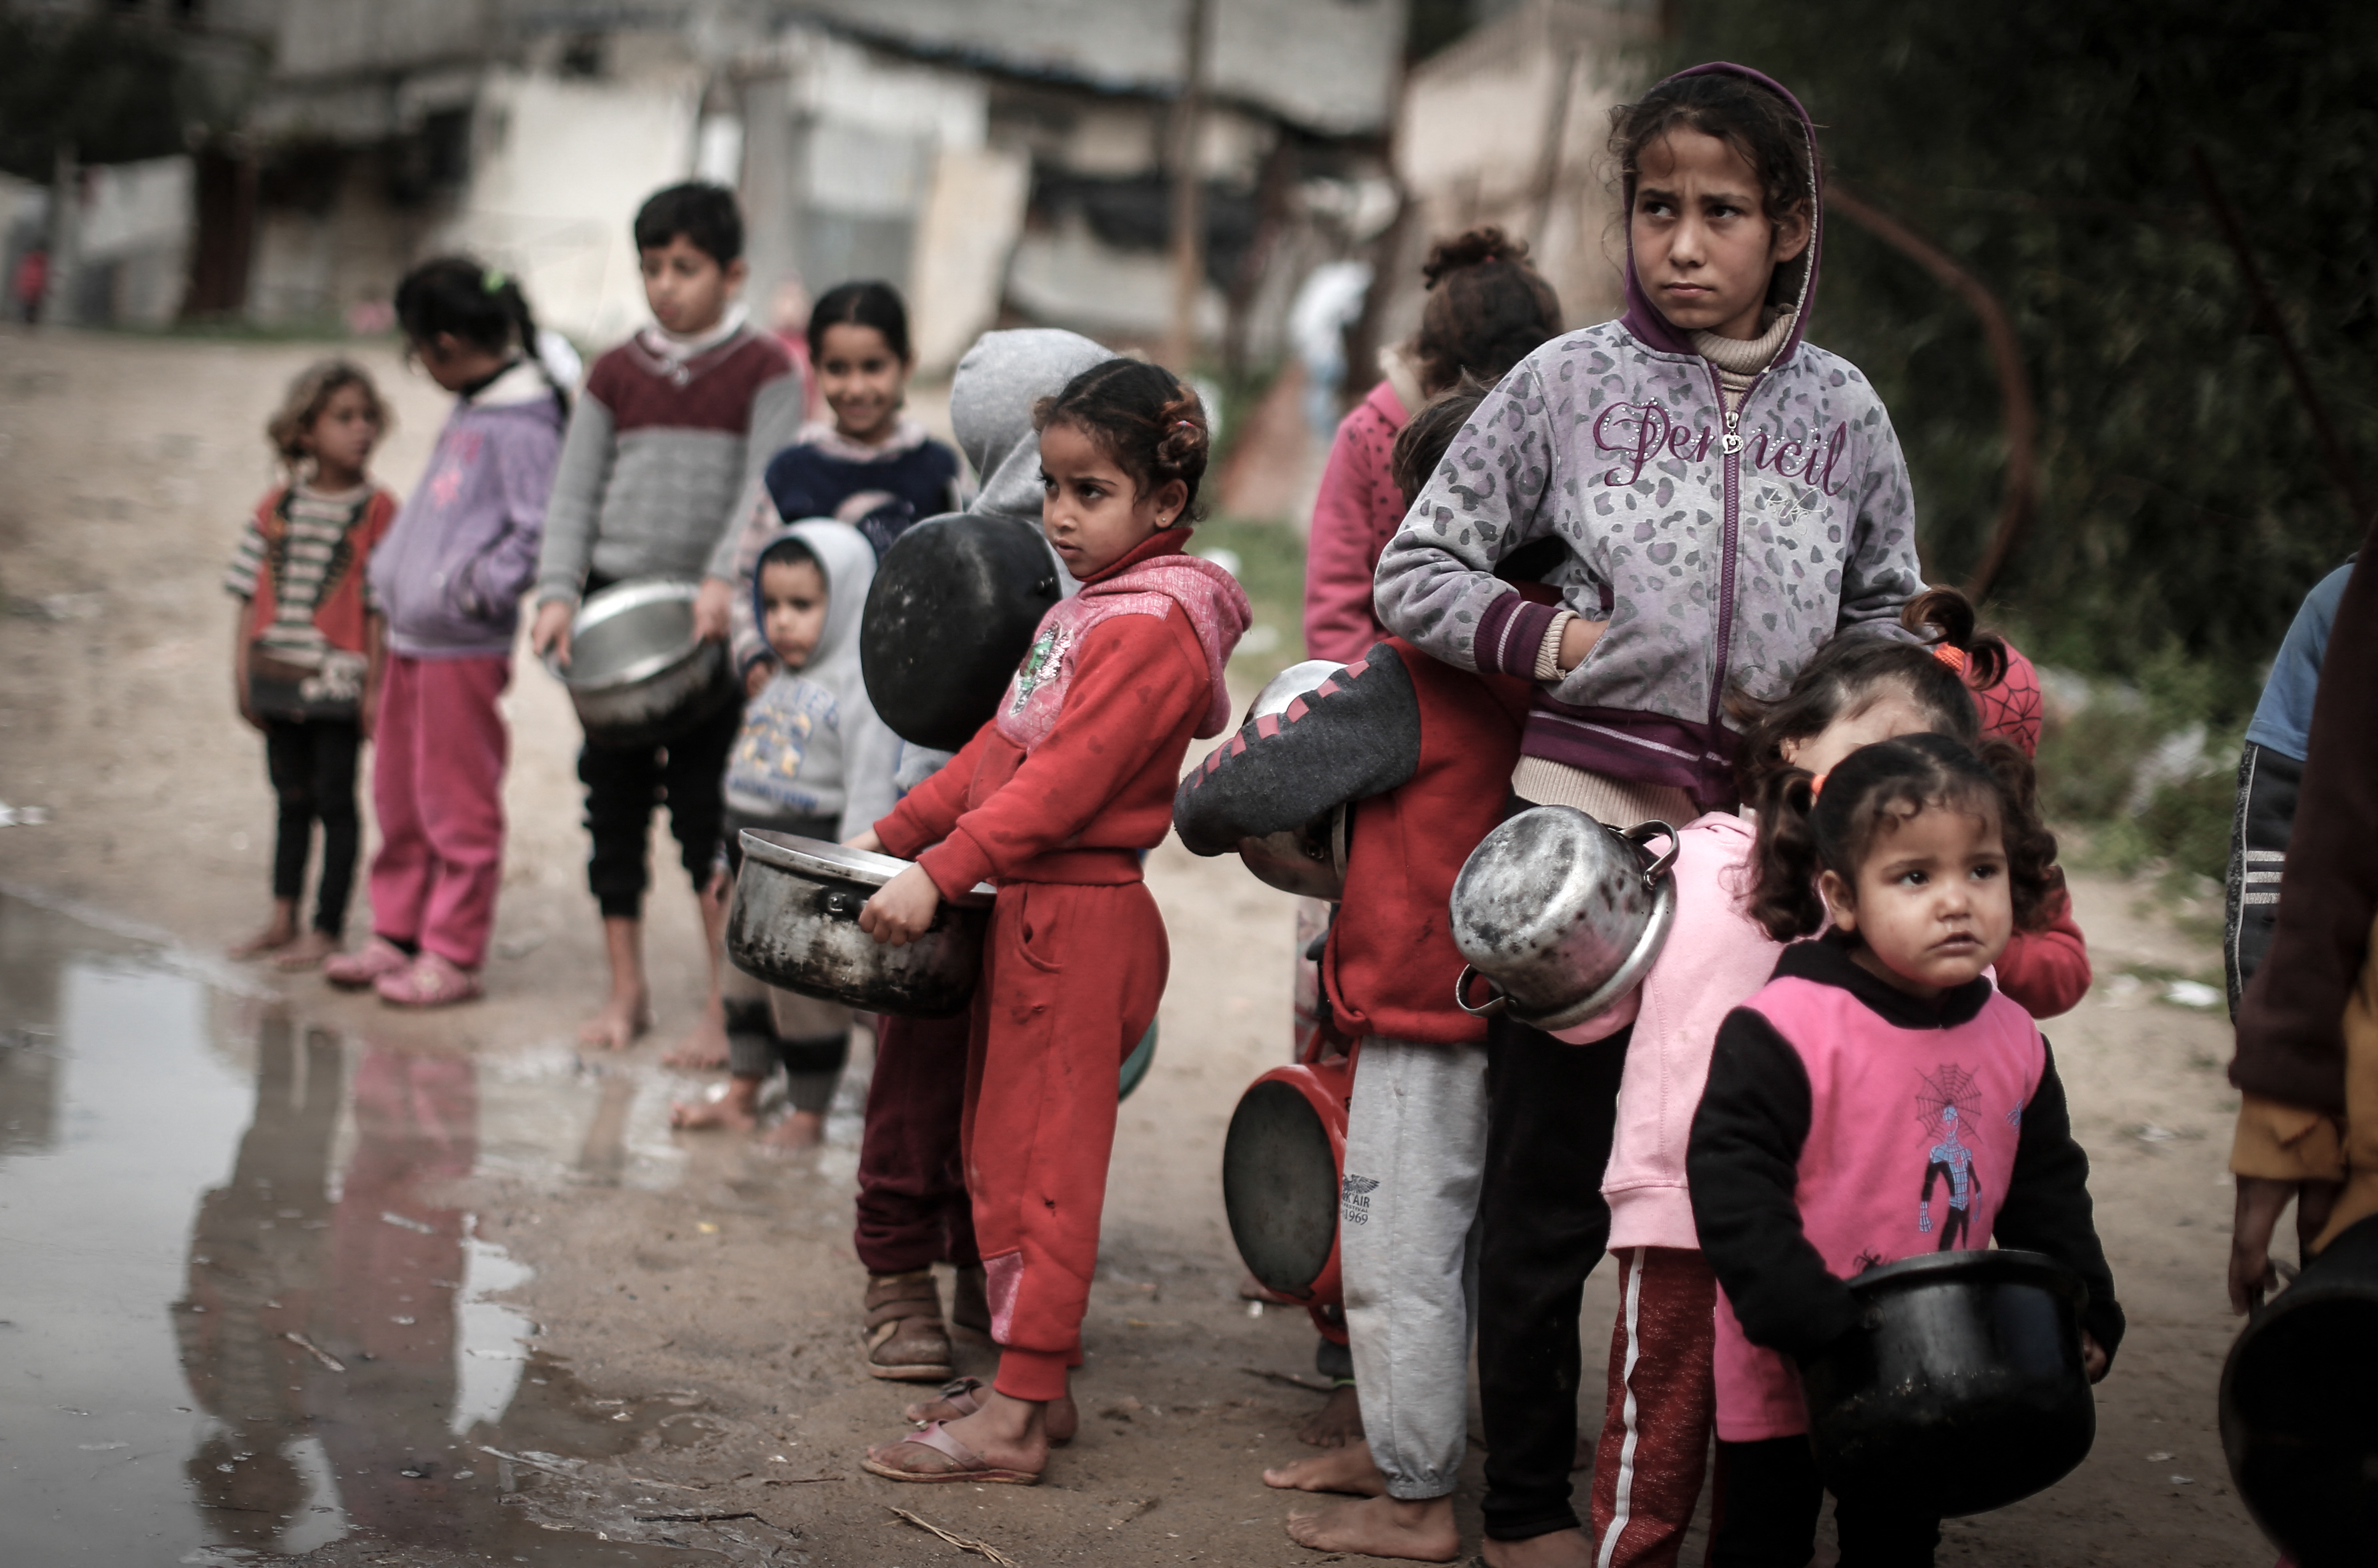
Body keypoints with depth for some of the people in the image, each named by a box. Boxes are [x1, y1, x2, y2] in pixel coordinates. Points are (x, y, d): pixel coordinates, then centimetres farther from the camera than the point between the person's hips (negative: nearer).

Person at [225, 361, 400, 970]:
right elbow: (252, 596, 8)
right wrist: (243, 674, 5)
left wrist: (375, 685, -11)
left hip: (339, 684, -4)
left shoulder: (377, 509, -7)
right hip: (278, 679, 5)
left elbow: (380, 607, -8)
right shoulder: (277, 506, 5)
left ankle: (326, 929, 10)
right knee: (291, 798, 15)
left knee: (334, 800, 2)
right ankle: (282, 920, 24)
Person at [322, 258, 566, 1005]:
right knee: (399, 798, 17)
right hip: (412, 636, 10)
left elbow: (543, 530, -24)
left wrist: (479, 588, -18)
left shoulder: (522, 424, -17)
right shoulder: (469, 412, 13)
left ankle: (453, 956, 11)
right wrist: (392, 569, 14)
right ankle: (397, 935, 29)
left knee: (457, 806, 1)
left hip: (464, 648, -10)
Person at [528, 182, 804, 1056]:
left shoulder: (764, 369, 2)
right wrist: (558, 593, -5)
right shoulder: (618, 372, 12)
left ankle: (728, 998, 6)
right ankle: (626, 990, 17)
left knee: (705, 805, -4)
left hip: (706, 615, -4)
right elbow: (574, 491, 9)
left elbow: (764, 492, -8)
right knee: (613, 797, 6)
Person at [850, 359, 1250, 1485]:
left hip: (1079, 917, -10)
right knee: (1001, 1154, 16)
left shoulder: (1151, 628, -16)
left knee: (1044, 1165, -5)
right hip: (1029, 914, 10)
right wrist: (895, 832, 16)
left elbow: (1065, 780, -25)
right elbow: (1001, 746, 20)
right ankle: (1031, 1368, 26)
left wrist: (940, 872, -27)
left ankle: (1015, 1419, 1)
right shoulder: (1086, 610, 16)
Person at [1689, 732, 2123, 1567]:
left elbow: (2048, 1192, 12)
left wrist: (2082, 1314, 4)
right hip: (1785, 1373, -5)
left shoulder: (2015, 1042, 0)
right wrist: (1810, 1317, -29)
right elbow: (1730, 1175, -24)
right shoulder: (1783, 1027, -22)